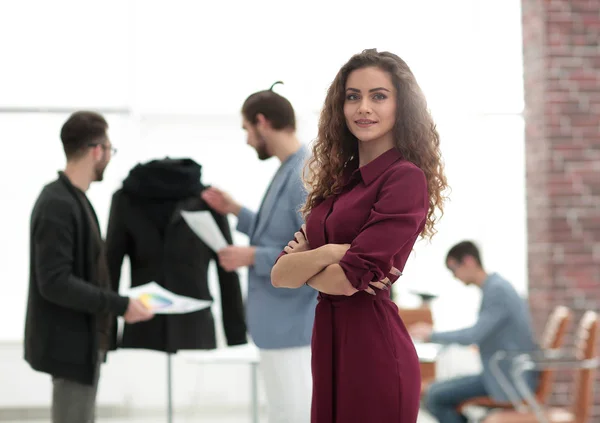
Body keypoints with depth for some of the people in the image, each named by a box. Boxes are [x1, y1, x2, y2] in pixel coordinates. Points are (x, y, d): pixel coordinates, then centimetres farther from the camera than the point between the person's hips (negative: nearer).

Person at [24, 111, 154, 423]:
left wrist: (114, 304, 11)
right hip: (69, 343, -10)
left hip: (81, 340, 10)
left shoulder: (72, 198, 12)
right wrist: (119, 305, -22)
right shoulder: (58, 204, -20)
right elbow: (55, 282, -26)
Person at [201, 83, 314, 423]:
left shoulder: (307, 176, -19)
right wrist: (236, 212, 16)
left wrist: (252, 257, -19)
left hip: (294, 327, -10)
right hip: (282, 325, 10)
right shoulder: (289, 170, 11)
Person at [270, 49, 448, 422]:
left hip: (374, 349, -7)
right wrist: (328, 253, -16)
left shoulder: (406, 179, -12)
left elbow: (347, 280, -20)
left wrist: (302, 266, -1)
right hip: (328, 343, 7)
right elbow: (279, 275, 2)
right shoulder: (337, 181, 11)